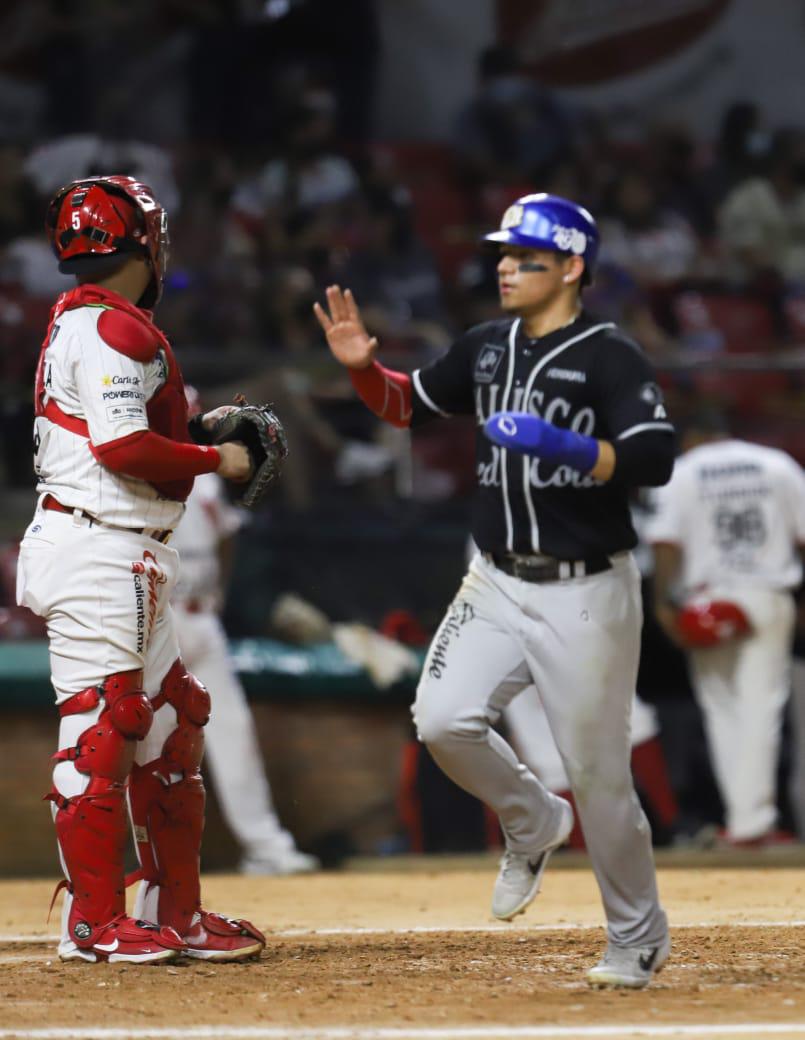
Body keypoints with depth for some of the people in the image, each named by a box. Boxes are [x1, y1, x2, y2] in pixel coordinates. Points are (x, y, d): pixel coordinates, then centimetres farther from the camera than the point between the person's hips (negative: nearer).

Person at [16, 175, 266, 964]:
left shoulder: (78, 323, 18)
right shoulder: (113, 329, -13)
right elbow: (124, 449, -21)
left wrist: (194, 430, 11)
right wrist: (215, 459, -9)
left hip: (123, 563, 11)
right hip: (97, 552, -11)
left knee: (169, 725, 13)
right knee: (101, 729, -7)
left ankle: (174, 913, 18)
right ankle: (94, 922, -3)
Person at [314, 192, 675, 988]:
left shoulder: (610, 357, -10)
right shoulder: (485, 347, 10)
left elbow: (656, 459, -22)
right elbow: (409, 404, 22)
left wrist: (566, 448, -34)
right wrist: (362, 367, 3)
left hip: (587, 594, -5)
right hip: (498, 585, 5)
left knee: (598, 773, -1)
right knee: (443, 720, -15)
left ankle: (639, 940, 19)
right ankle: (533, 825, 16)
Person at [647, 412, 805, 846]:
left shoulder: (682, 472, 3)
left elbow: (666, 543, -7)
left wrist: (664, 601, -8)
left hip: (708, 597, 0)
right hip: (769, 599, 1)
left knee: (723, 711, 11)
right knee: (761, 708, -2)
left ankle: (743, 817, 8)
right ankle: (752, 820, -12)